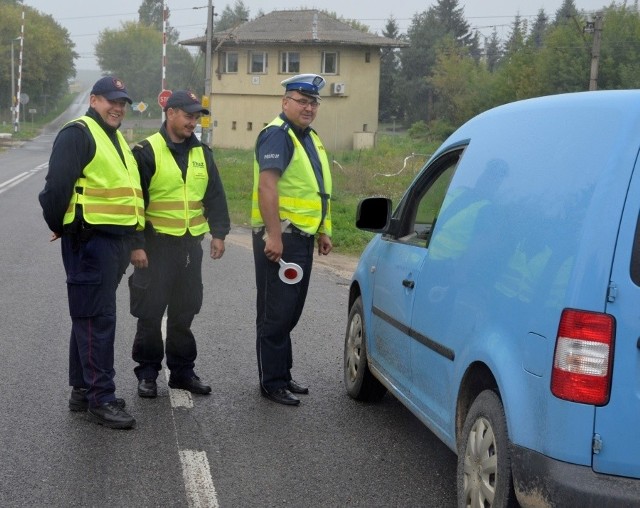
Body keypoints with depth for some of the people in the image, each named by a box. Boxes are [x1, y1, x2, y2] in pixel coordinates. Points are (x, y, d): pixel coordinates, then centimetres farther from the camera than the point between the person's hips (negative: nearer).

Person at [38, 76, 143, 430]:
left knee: (91, 317, 15)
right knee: (97, 319, -8)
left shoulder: (116, 140, 21)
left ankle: (82, 390, 23)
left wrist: (132, 241, 20)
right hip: (90, 240, -10)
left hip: (115, 241, 10)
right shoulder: (78, 134, -10)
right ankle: (100, 398, -4)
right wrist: (60, 226, -6)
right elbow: (57, 186, -18)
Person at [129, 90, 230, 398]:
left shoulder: (202, 153, 11)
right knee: (151, 312, 1)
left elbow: (215, 196, 14)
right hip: (157, 243, -5)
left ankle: (182, 370, 22)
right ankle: (147, 373, 13)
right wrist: (135, 244, -12)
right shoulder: (147, 152, -7)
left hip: (191, 244, 5)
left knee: (185, 312, 12)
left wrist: (218, 233, 5)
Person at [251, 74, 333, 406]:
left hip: (302, 236, 10)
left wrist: (323, 231, 22)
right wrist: (274, 236, -27)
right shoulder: (278, 134, -12)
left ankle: (282, 375, 26)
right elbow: (267, 185, -22)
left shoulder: (310, 138, 18)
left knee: (289, 312, 16)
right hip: (280, 237, -10)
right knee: (276, 314, -4)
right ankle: (273, 383, 3)